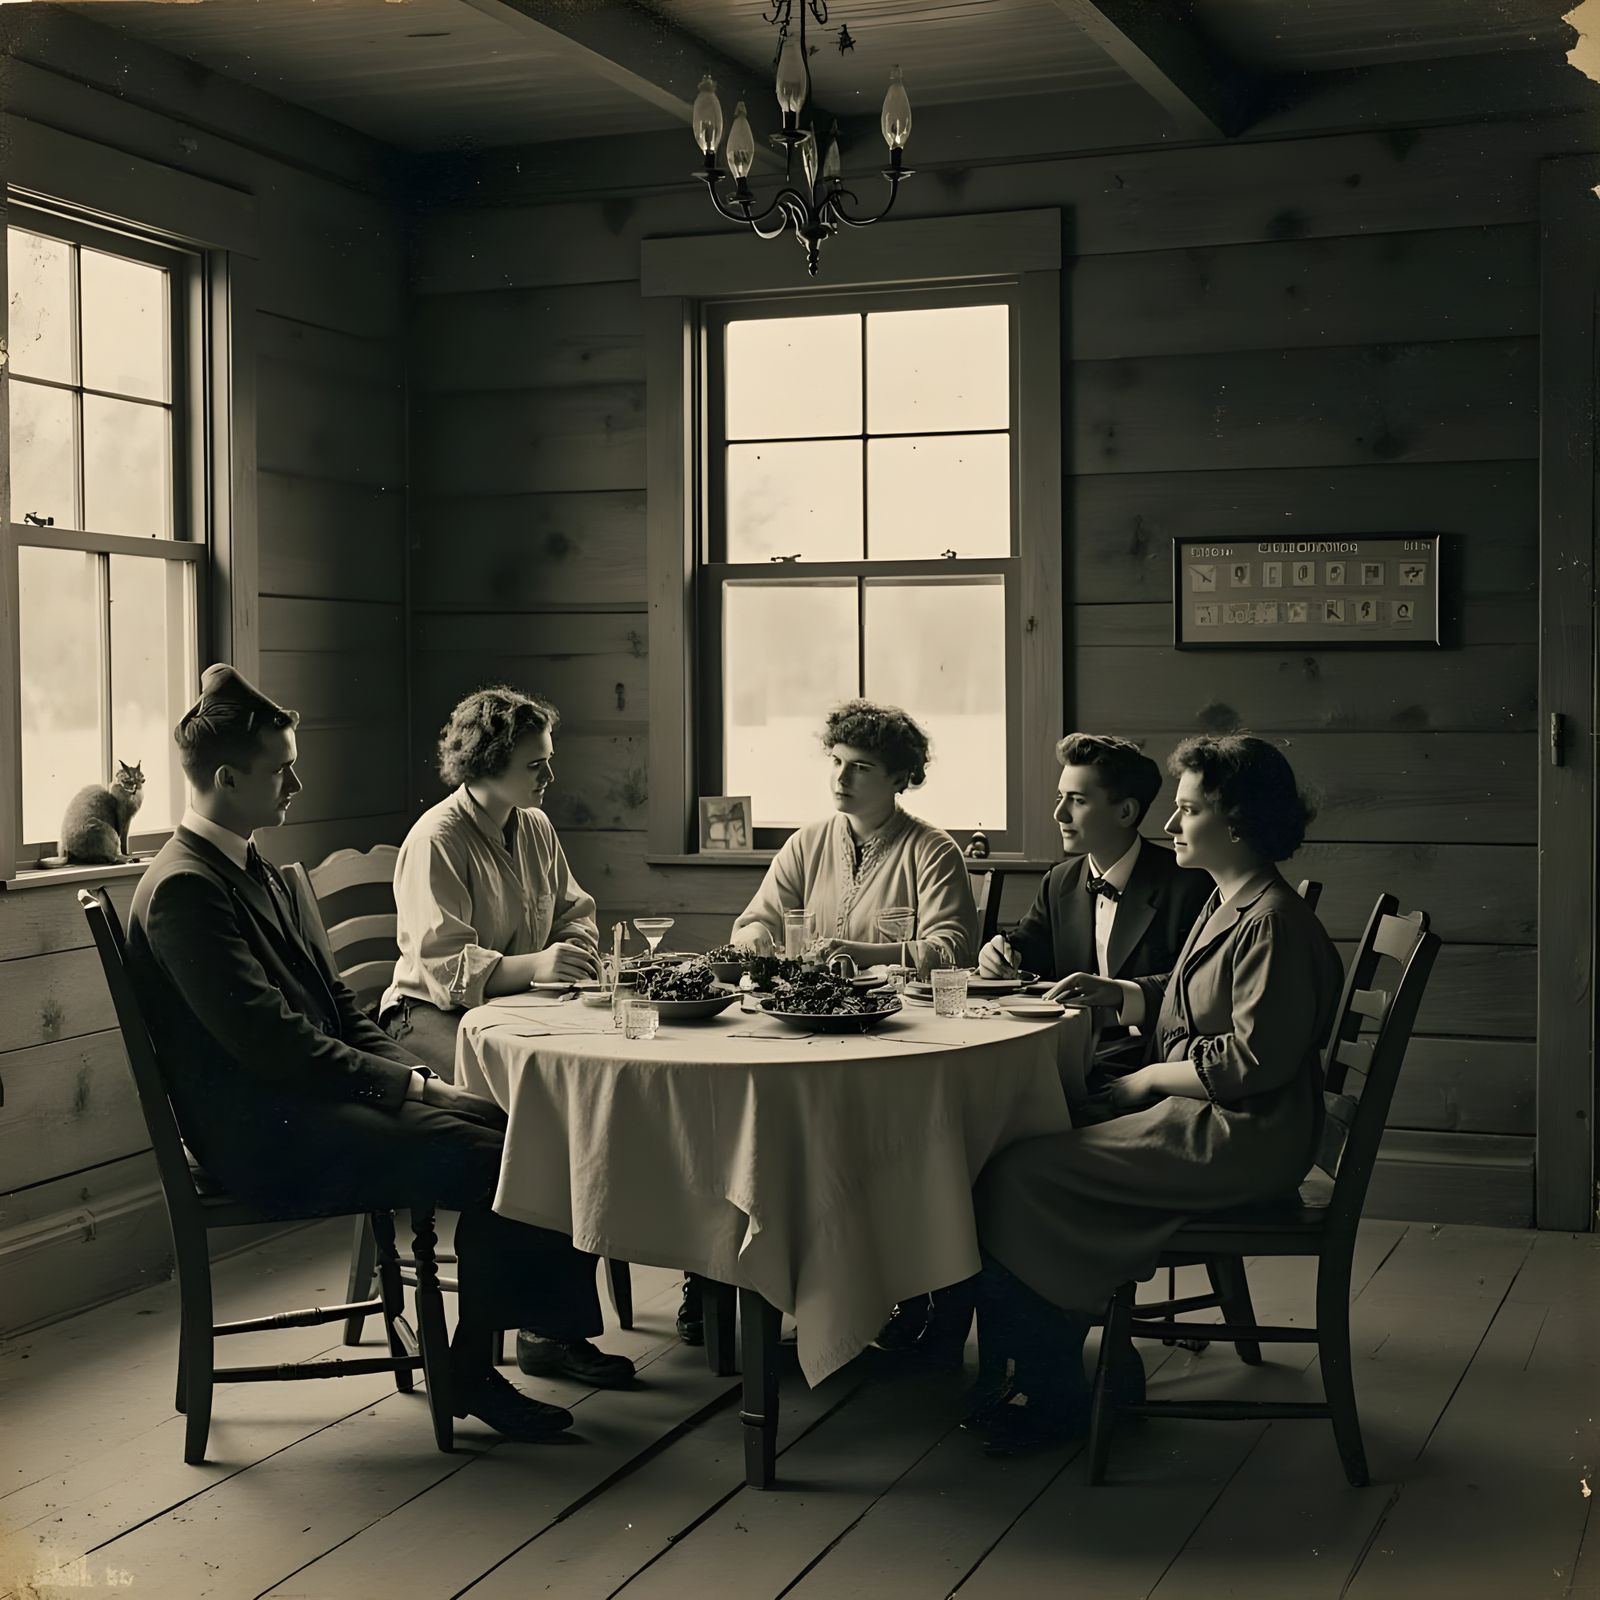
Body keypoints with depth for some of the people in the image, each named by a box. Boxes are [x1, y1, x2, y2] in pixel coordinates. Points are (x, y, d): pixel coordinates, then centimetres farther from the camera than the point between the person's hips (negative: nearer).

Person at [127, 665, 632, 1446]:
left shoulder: (254, 872, 16)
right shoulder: (183, 890, -16)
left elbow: (336, 1003, 17)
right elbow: (271, 1042, -22)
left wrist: (413, 1074, 1)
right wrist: (408, 1083, -16)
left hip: (310, 1098, 9)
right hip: (266, 1137, -9)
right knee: (491, 1159, -20)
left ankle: (553, 1319, 7)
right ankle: (471, 1368, -4)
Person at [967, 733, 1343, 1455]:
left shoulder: (1273, 922, -17)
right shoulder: (1224, 904, 15)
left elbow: (1254, 1060, -22)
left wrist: (1143, 1082, -14)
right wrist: (1113, 993, 10)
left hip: (1239, 1138, -10)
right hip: (1200, 1117, 10)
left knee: (1019, 1177, -16)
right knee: (1028, 1145, 1)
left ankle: (1051, 1393, -3)